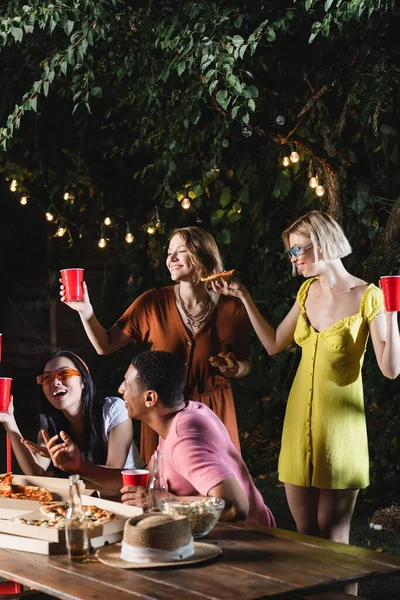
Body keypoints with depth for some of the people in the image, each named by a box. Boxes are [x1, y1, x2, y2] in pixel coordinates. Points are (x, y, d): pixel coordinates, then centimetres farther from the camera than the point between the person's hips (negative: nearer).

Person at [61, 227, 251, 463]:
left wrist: (234, 368, -16)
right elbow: (105, 346, -4)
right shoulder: (154, 303, -6)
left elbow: (246, 365, 5)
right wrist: (86, 311, -18)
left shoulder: (231, 308, -8)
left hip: (213, 411, -1)